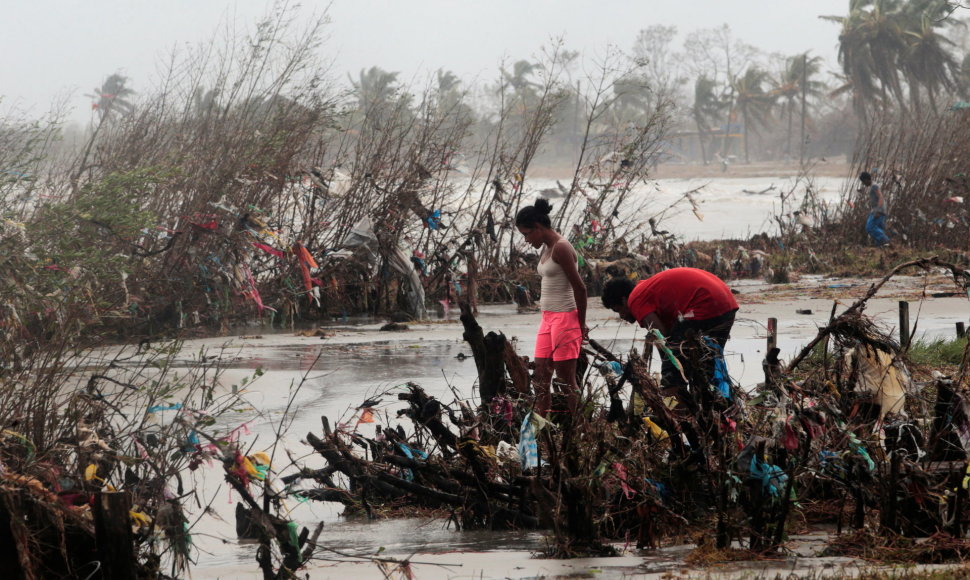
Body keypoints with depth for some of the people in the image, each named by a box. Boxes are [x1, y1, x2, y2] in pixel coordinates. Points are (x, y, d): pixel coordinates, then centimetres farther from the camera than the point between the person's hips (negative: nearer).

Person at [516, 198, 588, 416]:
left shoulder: (561, 248, -14)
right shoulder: (546, 249, 14)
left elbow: (579, 288, -16)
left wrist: (581, 325, -10)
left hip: (565, 318, -9)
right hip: (548, 318, 9)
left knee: (566, 380, -6)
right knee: (541, 378, 6)